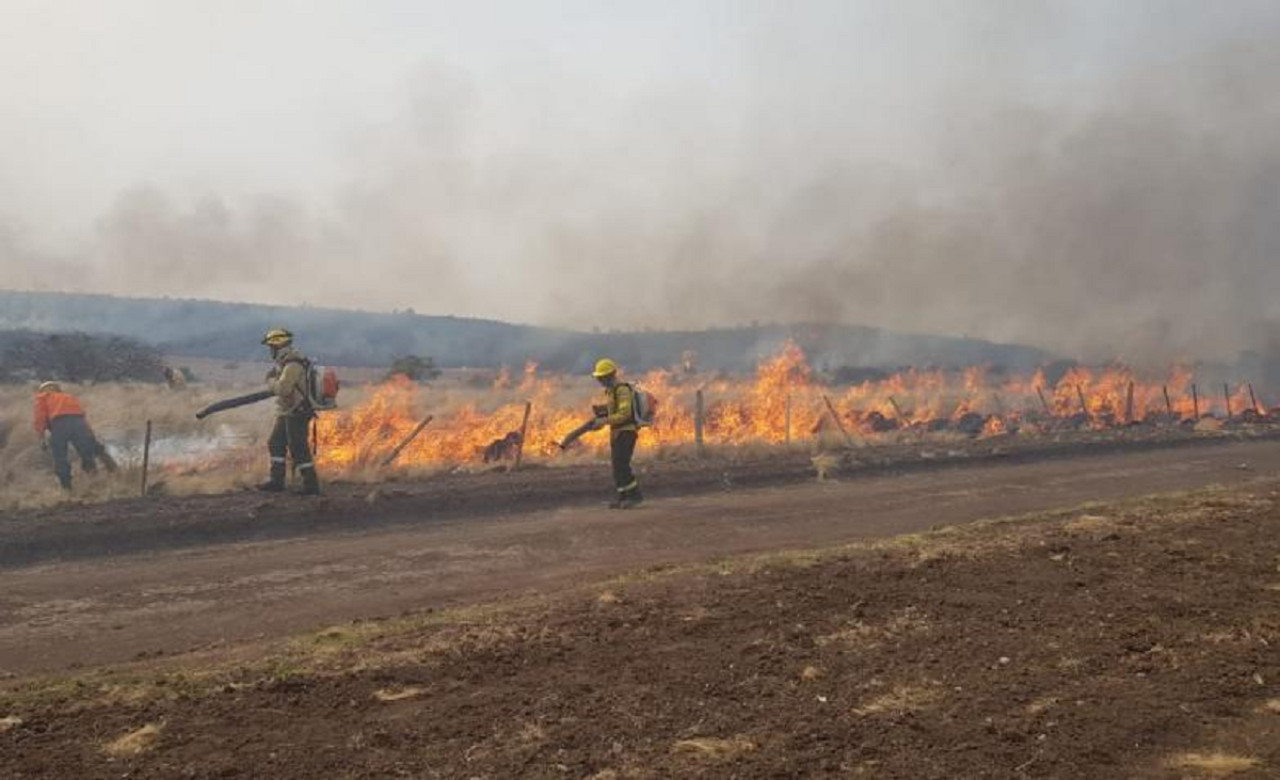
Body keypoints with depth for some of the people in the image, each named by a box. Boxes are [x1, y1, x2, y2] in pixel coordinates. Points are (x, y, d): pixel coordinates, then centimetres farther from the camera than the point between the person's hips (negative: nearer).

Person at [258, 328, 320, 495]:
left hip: (296, 414, -11)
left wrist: (270, 380, -8)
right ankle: (276, 480, 22)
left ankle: (311, 485, -1)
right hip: (286, 413, 11)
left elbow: (282, 389, -26)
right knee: (276, 444, 15)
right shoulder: (286, 361, 13)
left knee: (298, 449, -7)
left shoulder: (293, 364, -20)